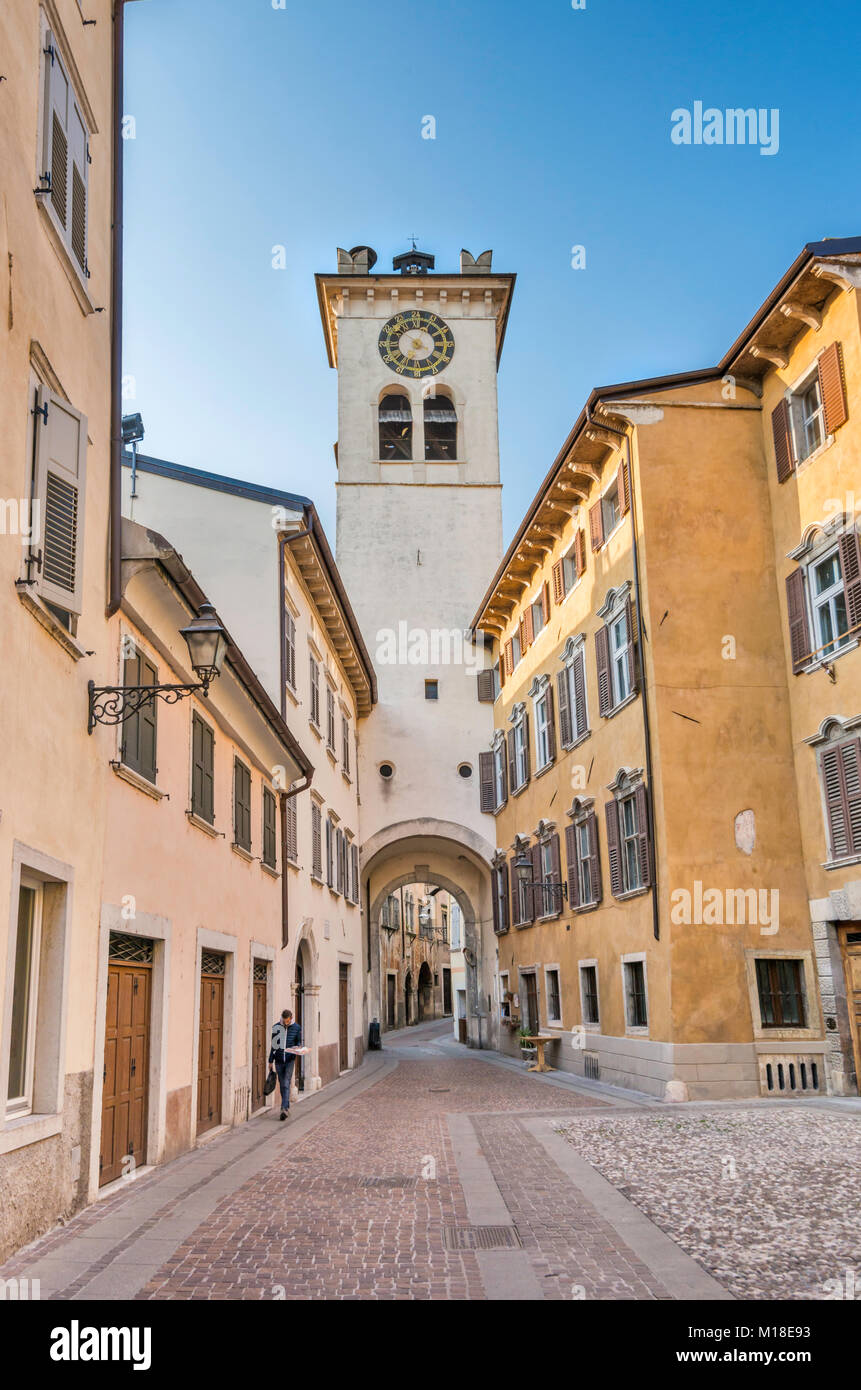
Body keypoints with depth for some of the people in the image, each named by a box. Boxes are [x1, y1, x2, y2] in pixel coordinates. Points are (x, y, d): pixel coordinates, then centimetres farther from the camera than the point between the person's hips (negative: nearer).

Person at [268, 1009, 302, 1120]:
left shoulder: (296, 1028, 1)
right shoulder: (276, 1027, 3)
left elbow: (299, 1042, 11)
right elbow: (273, 1044, 9)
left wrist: (297, 1048, -12)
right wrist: (270, 1061, 10)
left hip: (290, 1060, -2)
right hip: (278, 1060, 2)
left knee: (286, 1084, -12)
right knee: (282, 1084, 8)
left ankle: (284, 1108, -17)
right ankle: (287, 1107, 20)